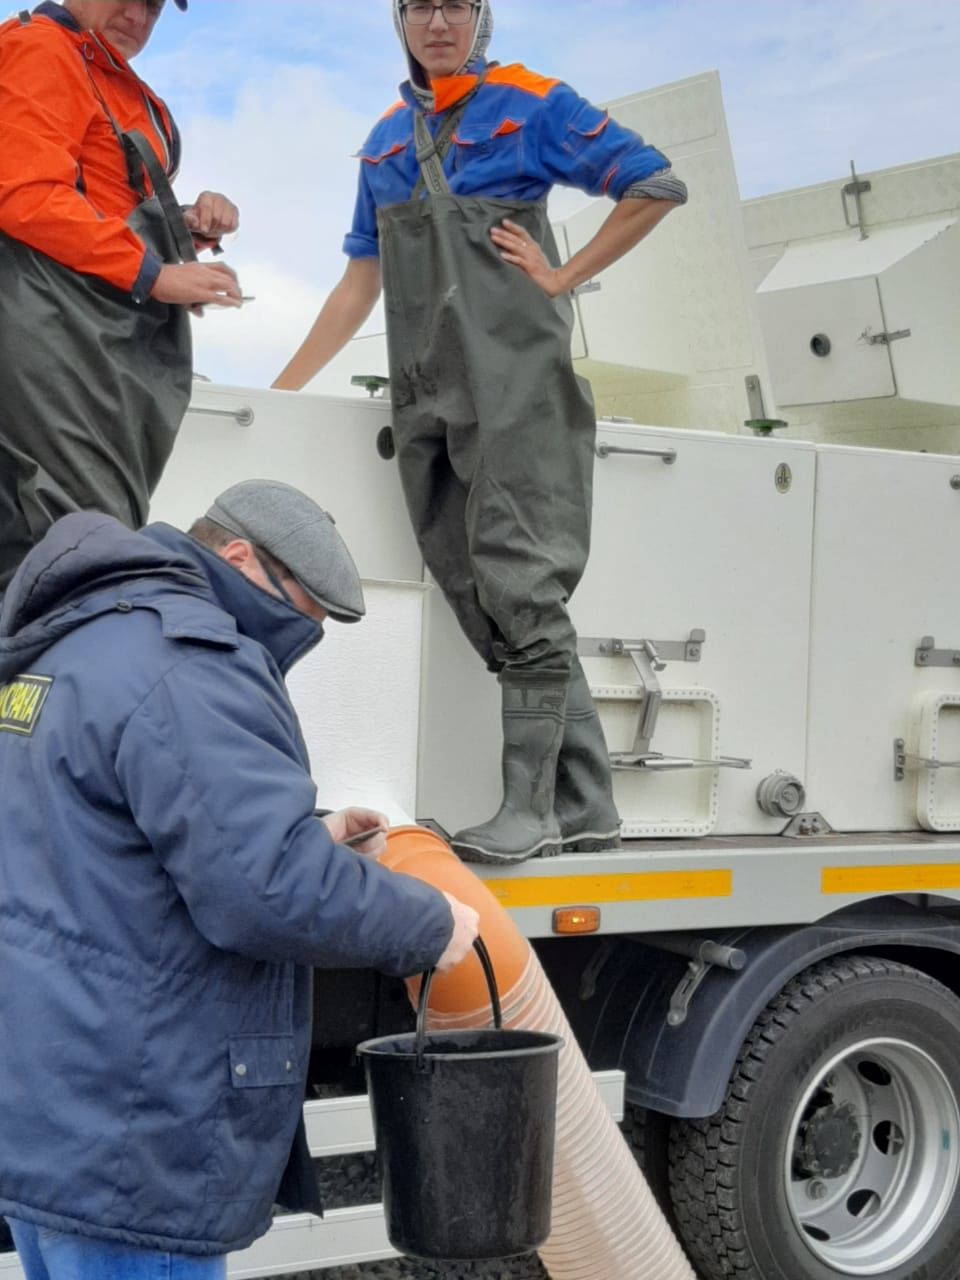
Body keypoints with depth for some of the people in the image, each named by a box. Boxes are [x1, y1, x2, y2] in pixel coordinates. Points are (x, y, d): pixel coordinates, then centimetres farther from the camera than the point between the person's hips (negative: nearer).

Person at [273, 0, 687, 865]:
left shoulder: (530, 105, 4)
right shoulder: (387, 141, 20)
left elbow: (657, 185, 0)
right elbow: (361, 283, 21)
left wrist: (564, 277, -4)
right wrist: (284, 388, 16)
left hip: (515, 379, -6)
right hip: (429, 396, 6)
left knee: (518, 584, -11)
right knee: (482, 597, 2)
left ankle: (531, 807, -8)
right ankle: (585, 806, 6)